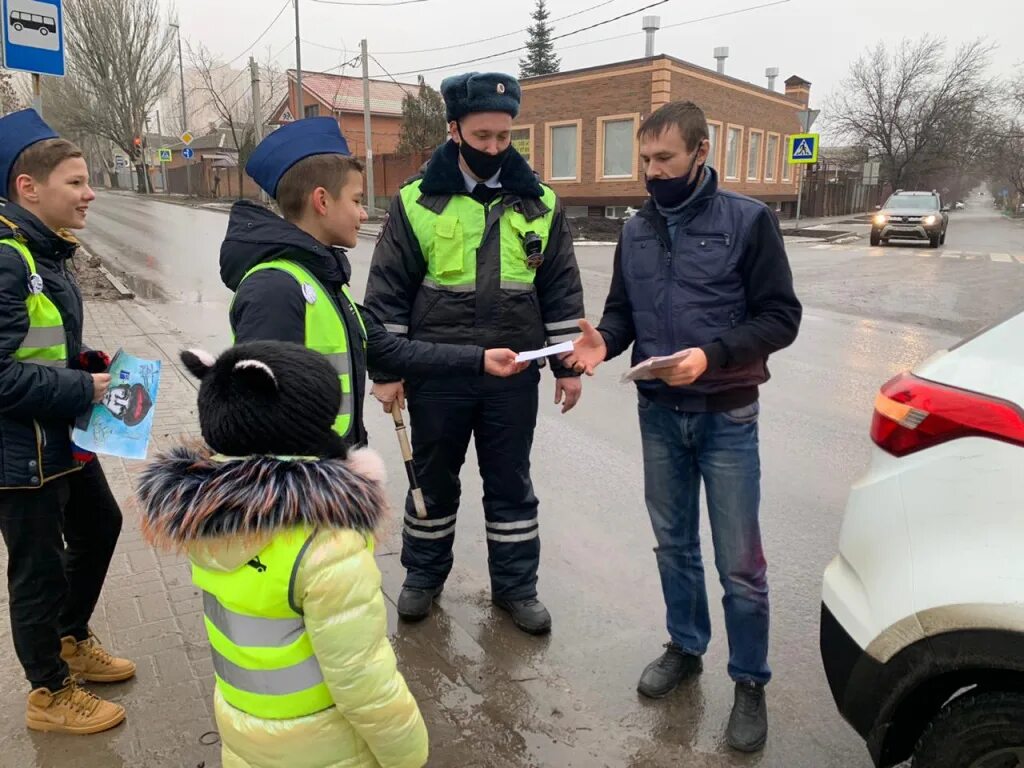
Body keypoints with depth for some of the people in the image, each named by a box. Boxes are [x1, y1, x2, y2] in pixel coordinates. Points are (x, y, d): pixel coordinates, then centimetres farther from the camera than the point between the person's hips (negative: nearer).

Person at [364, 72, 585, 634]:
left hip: (514, 374, 1)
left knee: (511, 483, 13)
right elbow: (387, 292, -2)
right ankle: (423, 575, 35)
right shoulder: (417, 202, -3)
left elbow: (562, 291, 7)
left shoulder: (540, 203, 3)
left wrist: (568, 364, 4)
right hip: (436, 373, -1)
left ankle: (515, 584, 30)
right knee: (432, 478, 14)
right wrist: (385, 370, -5)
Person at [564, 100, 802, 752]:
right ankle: (685, 647, 38)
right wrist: (605, 341, -11)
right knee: (674, 544, 18)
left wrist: (712, 355, -24)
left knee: (739, 563, 5)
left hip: (727, 417, -4)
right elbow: (622, 310, 11)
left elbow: (780, 316, -10)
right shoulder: (637, 230, 7)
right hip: (659, 414, 5)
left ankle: (750, 682, 24)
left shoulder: (748, 220, -7)